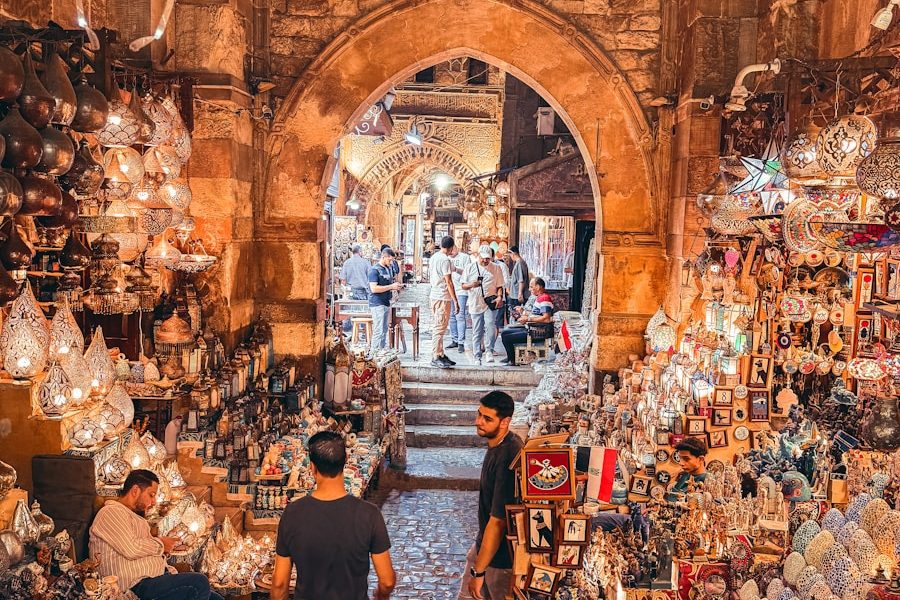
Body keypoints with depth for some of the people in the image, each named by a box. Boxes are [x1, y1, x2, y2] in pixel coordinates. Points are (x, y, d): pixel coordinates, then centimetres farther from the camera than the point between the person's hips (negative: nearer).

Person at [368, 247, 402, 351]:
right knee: (379, 331, -9)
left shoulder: (389, 268, 15)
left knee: (385, 330, 12)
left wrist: (396, 286, 5)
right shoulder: (374, 270, -12)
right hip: (378, 304, -9)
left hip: (386, 303, 9)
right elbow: (374, 288, -21)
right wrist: (391, 286, -18)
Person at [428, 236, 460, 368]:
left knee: (439, 327, 14)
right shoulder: (445, 260, -16)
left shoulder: (433, 257, 12)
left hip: (434, 295, 9)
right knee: (439, 328, -6)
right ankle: (435, 357, -4)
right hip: (443, 297, -9)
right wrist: (456, 301, -14)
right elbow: (448, 282, -17)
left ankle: (440, 355, 19)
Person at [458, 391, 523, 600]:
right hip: (484, 543, 9)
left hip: (500, 555, -9)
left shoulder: (507, 459, -32)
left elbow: (498, 521, -29)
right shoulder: (499, 443, -2)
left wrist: (478, 571, -24)